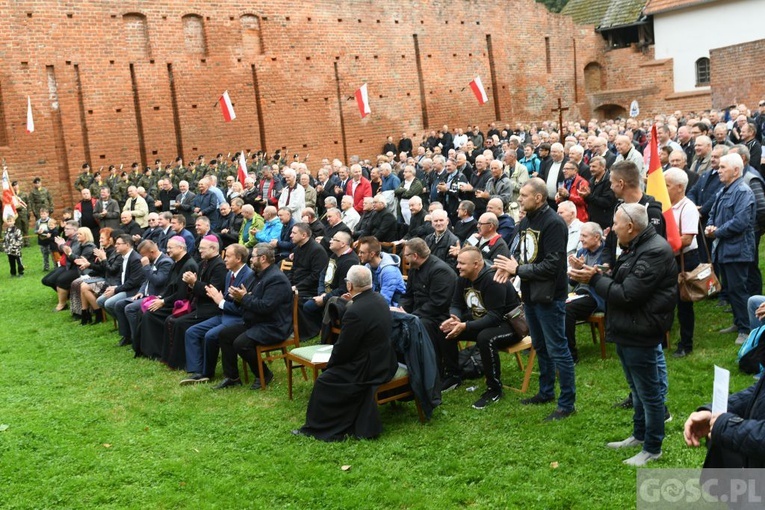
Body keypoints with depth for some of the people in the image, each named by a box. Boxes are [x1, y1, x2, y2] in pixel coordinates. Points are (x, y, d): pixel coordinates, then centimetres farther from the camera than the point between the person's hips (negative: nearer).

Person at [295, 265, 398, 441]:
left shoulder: (355, 311, -27)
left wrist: (330, 364, 2)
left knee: (324, 382, 4)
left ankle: (317, 428, 21)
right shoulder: (380, 299, 1)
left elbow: (343, 349, -15)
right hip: (385, 362, 9)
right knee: (333, 373, 19)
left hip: (369, 370, -9)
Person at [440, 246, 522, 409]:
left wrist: (465, 326, -37)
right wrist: (455, 319, -21)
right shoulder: (463, 278, -3)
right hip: (480, 320, 8)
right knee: (446, 330, -6)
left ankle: (494, 389, -19)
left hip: (508, 324, -8)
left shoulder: (493, 279, -28)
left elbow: (495, 316, -30)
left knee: (485, 338, -37)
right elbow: (456, 304, 3)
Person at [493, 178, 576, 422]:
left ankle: (567, 403, 9)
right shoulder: (525, 221, 9)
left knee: (557, 349, -1)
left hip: (549, 296, -9)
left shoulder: (554, 223, -18)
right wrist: (510, 266, -4)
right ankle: (546, 392, 36)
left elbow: (552, 264, -23)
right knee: (540, 347, 20)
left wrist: (518, 269, -19)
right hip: (530, 293, 9)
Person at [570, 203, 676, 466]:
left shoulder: (654, 252, -22)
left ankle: (652, 448, 17)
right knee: (637, 389, 23)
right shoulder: (636, 248, 12)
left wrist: (595, 279, -14)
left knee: (648, 392, 4)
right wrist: (594, 275, -3)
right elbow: (620, 285, 13)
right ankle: (639, 435, 38)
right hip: (627, 332, 11)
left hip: (640, 336, -11)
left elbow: (627, 295, -25)